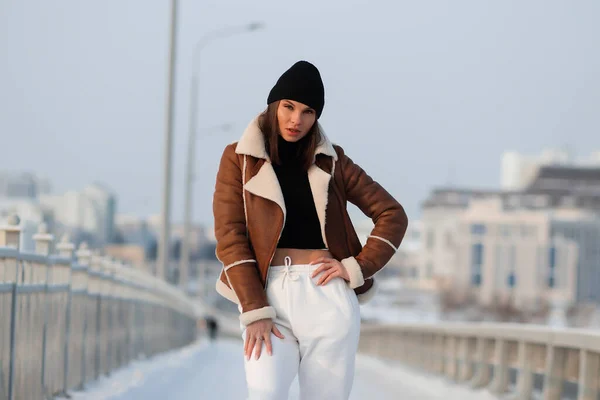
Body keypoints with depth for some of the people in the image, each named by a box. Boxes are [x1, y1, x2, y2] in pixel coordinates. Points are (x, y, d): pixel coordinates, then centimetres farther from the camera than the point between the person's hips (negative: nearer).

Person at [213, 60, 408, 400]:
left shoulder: (331, 161, 11)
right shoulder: (239, 158, 6)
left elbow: (392, 214, 14)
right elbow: (230, 236, -2)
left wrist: (358, 267, -1)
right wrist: (254, 310, -12)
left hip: (328, 295, 2)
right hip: (269, 292, -2)